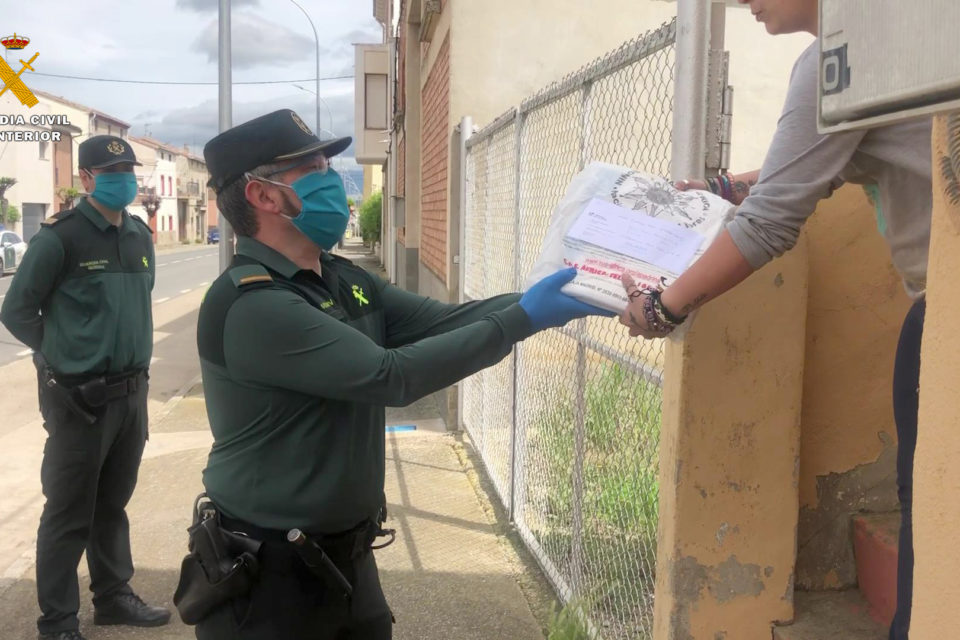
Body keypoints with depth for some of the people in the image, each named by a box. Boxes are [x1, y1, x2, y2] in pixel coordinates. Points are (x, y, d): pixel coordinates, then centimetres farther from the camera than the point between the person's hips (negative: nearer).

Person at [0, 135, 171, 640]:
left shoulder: (141, 236, 9)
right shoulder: (60, 237, -12)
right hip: (79, 396, -6)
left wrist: (133, 356, 14)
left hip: (131, 391, 7)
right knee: (69, 514, 3)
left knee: (112, 505, 18)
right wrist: (63, 355, -1)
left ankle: (113, 597, 32)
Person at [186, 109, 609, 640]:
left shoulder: (342, 281, 7)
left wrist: (552, 295, -11)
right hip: (269, 573, -8)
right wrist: (522, 320, -23)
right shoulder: (250, 305, -23)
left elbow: (442, 320, 0)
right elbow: (392, 376, -26)